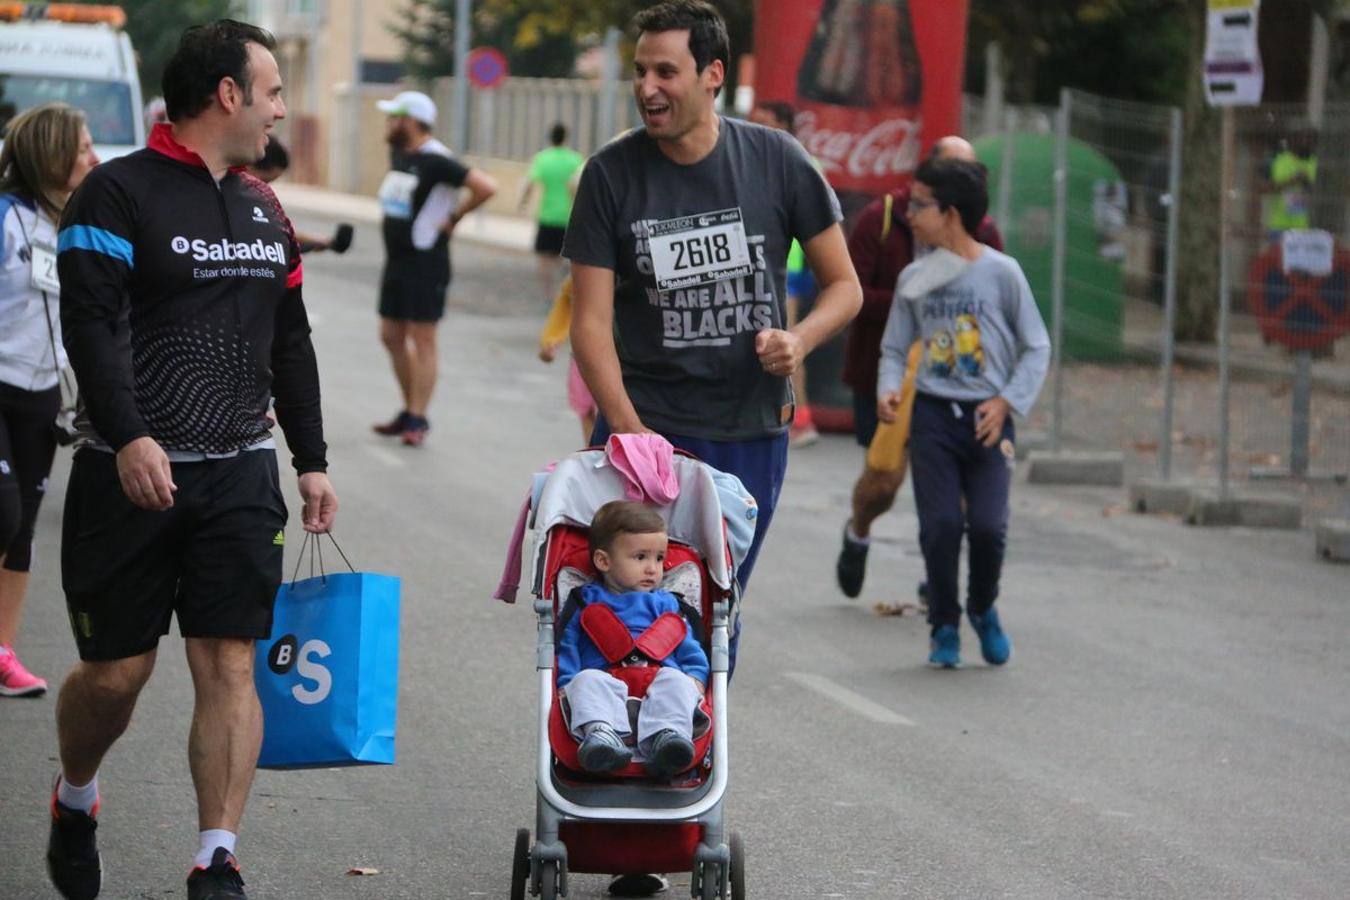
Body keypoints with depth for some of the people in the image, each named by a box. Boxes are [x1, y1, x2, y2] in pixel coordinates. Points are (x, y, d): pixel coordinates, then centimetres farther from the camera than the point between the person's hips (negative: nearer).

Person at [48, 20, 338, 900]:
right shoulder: (119, 193, -7)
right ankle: (75, 800, 32)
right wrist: (129, 438, -27)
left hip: (239, 473, 5)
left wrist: (313, 461, 16)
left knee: (230, 663, -4)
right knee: (116, 670, 3)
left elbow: (291, 343, 21)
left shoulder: (263, 208, 15)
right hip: (133, 473, -5)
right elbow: (92, 324, -16)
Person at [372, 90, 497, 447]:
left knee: (422, 340, -4)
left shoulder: (435, 160, -17)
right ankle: (409, 411, 23)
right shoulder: (398, 154, 10)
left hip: (424, 264, -9)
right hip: (395, 260, 9)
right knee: (392, 337, 12)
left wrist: (453, 218, -14)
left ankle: (418, 420, -1)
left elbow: (486, 187, -25)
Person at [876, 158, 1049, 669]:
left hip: (987, 418, -2)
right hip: (932, 415, 2)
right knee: (940, 525, -8)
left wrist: (1007, 401, -8)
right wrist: (888, 389, -6)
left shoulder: (1001, 272, -2)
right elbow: (895, 348, 15)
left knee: (988, 525, -11)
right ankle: (944, 627, 10)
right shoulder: (913, 279, 7)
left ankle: (983, 608, 18)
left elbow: (1036, 347, 3)